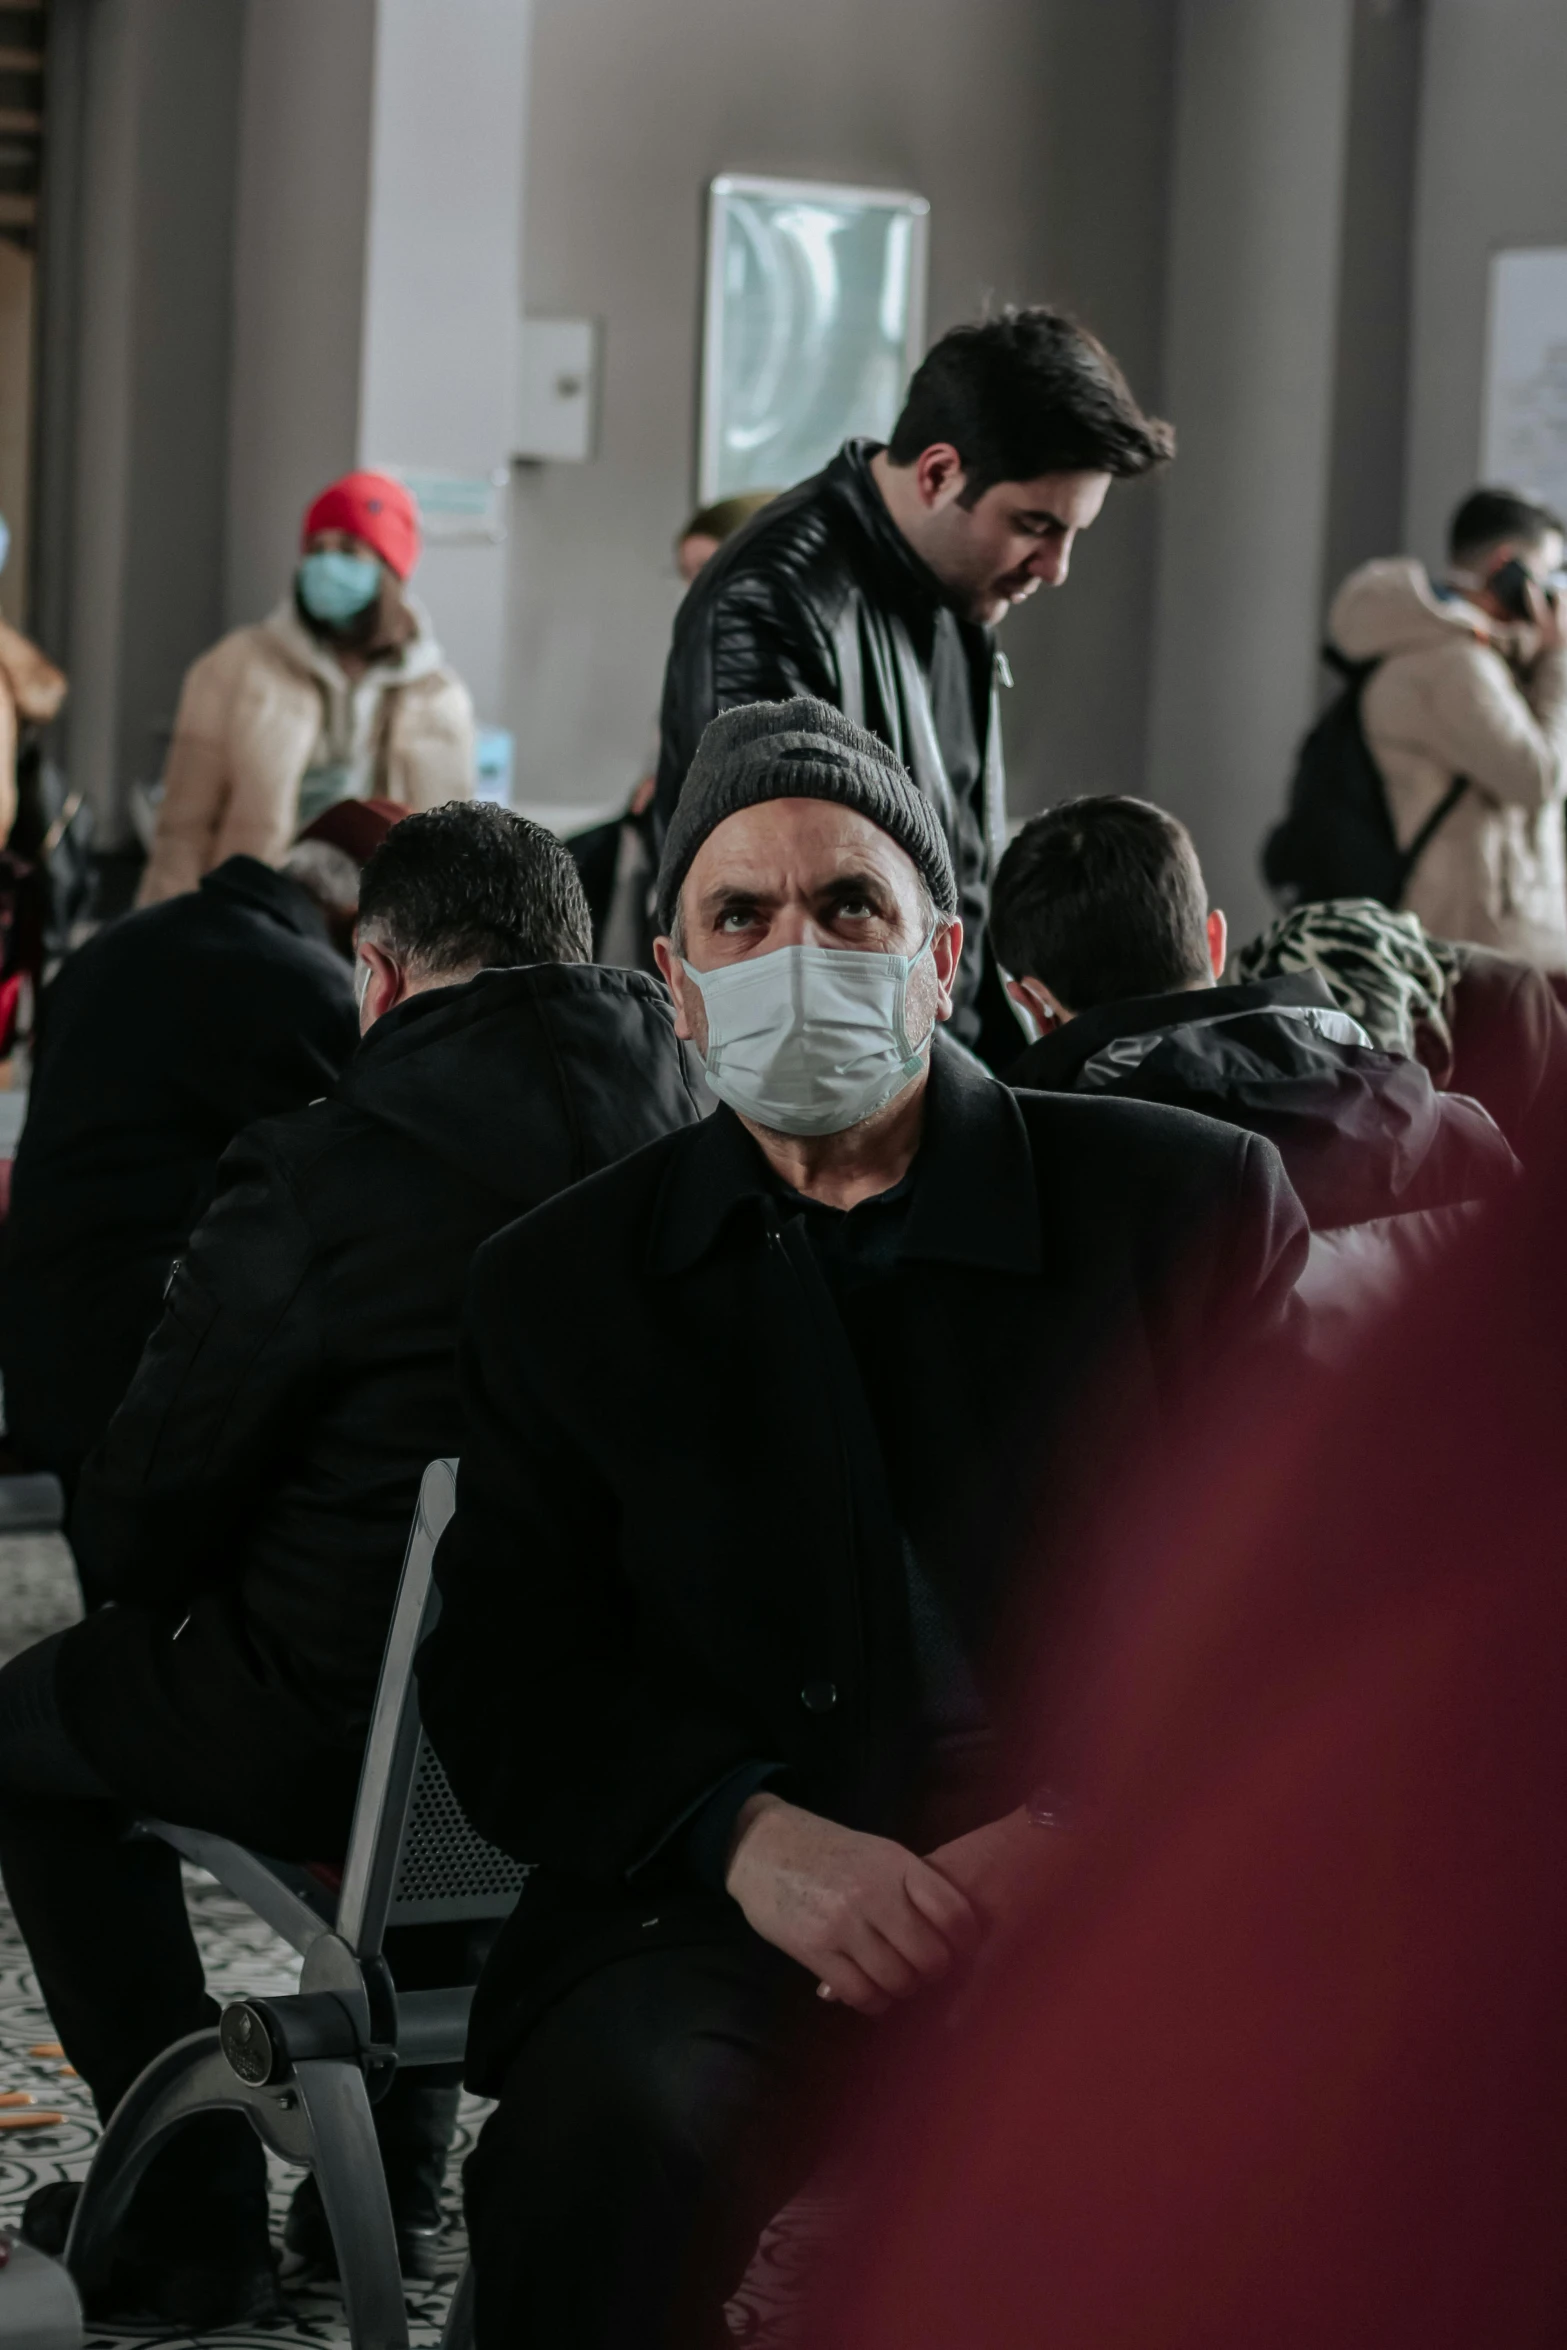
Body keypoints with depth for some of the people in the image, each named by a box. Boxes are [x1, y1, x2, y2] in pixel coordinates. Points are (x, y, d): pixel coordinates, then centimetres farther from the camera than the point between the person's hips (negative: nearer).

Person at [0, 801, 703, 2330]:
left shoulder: (320, 1172, -18)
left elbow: (143, 1514, -10)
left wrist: (149, 1583, 15)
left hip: (348, 1720, -6)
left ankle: (190, 2223, 23)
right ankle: (391, 2179, 40)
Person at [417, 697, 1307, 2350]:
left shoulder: (1191, 1204, 10)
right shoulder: (561, 1286, 16)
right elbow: (510, 1684, 8)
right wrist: (747, 1830, -13)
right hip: (716, 1925, 1)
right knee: (619, 2129, -33)